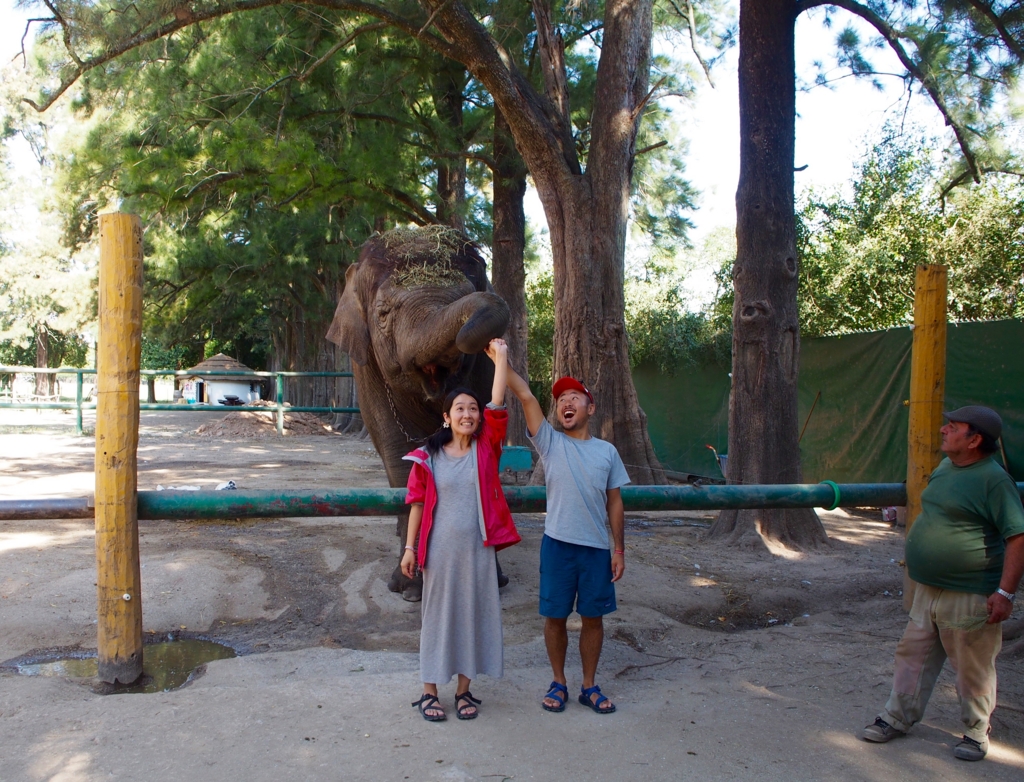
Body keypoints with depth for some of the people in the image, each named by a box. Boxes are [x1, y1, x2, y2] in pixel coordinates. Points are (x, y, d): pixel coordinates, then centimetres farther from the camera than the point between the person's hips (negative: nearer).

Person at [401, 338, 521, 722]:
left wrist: (501, 357, -14)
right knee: (437, 614, 7)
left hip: (478, 547, 1)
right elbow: (417, 502, 1)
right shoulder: (428, 457, -2)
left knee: (474, 614, 8)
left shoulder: (486, 449, 0)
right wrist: (410, 547, -1)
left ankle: (464, 689, 24)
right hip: (440, 548, -1)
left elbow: (497, 406, -11)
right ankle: (430, 691, 20)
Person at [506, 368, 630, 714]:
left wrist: (619, 549, 5)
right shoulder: (550, 442, 0)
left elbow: (614, 502, 8)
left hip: (597, 547, 1)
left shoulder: (607, 451, 6)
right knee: (555, 616, 8)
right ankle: (559, 683, 26)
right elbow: (525, 394, -10)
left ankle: (589, 686, 25)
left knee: (593, 617, 10)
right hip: (558, 544, -1)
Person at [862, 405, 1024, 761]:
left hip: (970, 595, -8)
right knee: (913, 653, 14)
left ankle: (977, 732, 26)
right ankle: (897, 717, 26)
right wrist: (915, 553, 25)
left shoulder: (994, 479, -18)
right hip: (928, 590, 8)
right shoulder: (945, 466, 8)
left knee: (972, 666, 8)